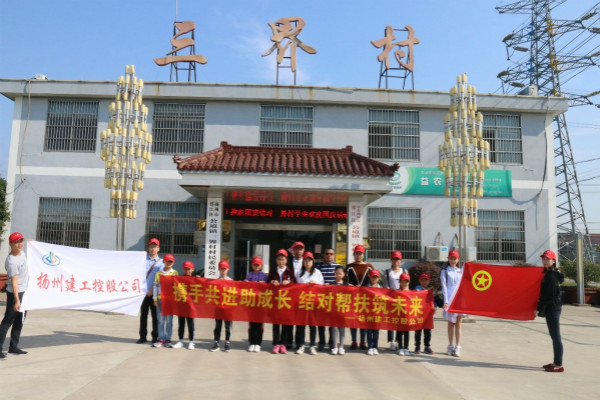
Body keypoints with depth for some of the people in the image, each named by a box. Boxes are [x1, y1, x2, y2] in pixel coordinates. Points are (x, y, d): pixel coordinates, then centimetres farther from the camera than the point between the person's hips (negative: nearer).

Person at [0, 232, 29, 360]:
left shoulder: (22, 252, 3)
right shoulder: (11, 261, -23)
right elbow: (14, 281, -25)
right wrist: (17, 300, -28)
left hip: (24, 292, 9)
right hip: (14, 293, -9)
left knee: (19, 320, 15)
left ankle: (13, 347, 26)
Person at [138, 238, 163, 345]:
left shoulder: (161, 262, 5)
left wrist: (152, 290, -12)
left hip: (154, 292, -2)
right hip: (144, 291, 2)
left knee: (155, 315, 2)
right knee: (143, 314, 6)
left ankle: (155, 337, 11)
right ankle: (143, 336, 15)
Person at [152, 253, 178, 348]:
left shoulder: (175, 273, 5)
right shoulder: (158, 273, 7)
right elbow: (155, 286, 7)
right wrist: (155, 298, 2)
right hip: (160, 298, 1)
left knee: (169, 320, 3)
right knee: (160, 321, 5)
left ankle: (167, 340, 9)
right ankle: (160, 340, 11)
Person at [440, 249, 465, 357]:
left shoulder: (461, 271, 14)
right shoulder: (445, 271, 4)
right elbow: (444, 286, -3)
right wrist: (445, 301, -11)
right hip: (450, 299, -3)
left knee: (458, 323, 0)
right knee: (451, 323, 3)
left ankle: (457, 347, 2)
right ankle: (451, 346, 12)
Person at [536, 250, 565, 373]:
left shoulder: (551, 275, -15)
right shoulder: (550, 273, 14)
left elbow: (547, 295, -19)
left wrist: (539, 309, -16)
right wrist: (540, 308, 16)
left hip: (552, 309, -10)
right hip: (553, 308, 10)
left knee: (555, 336, -5)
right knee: (554, 336, 14)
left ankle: (559, 365, 0)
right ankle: (556, 362, 22)